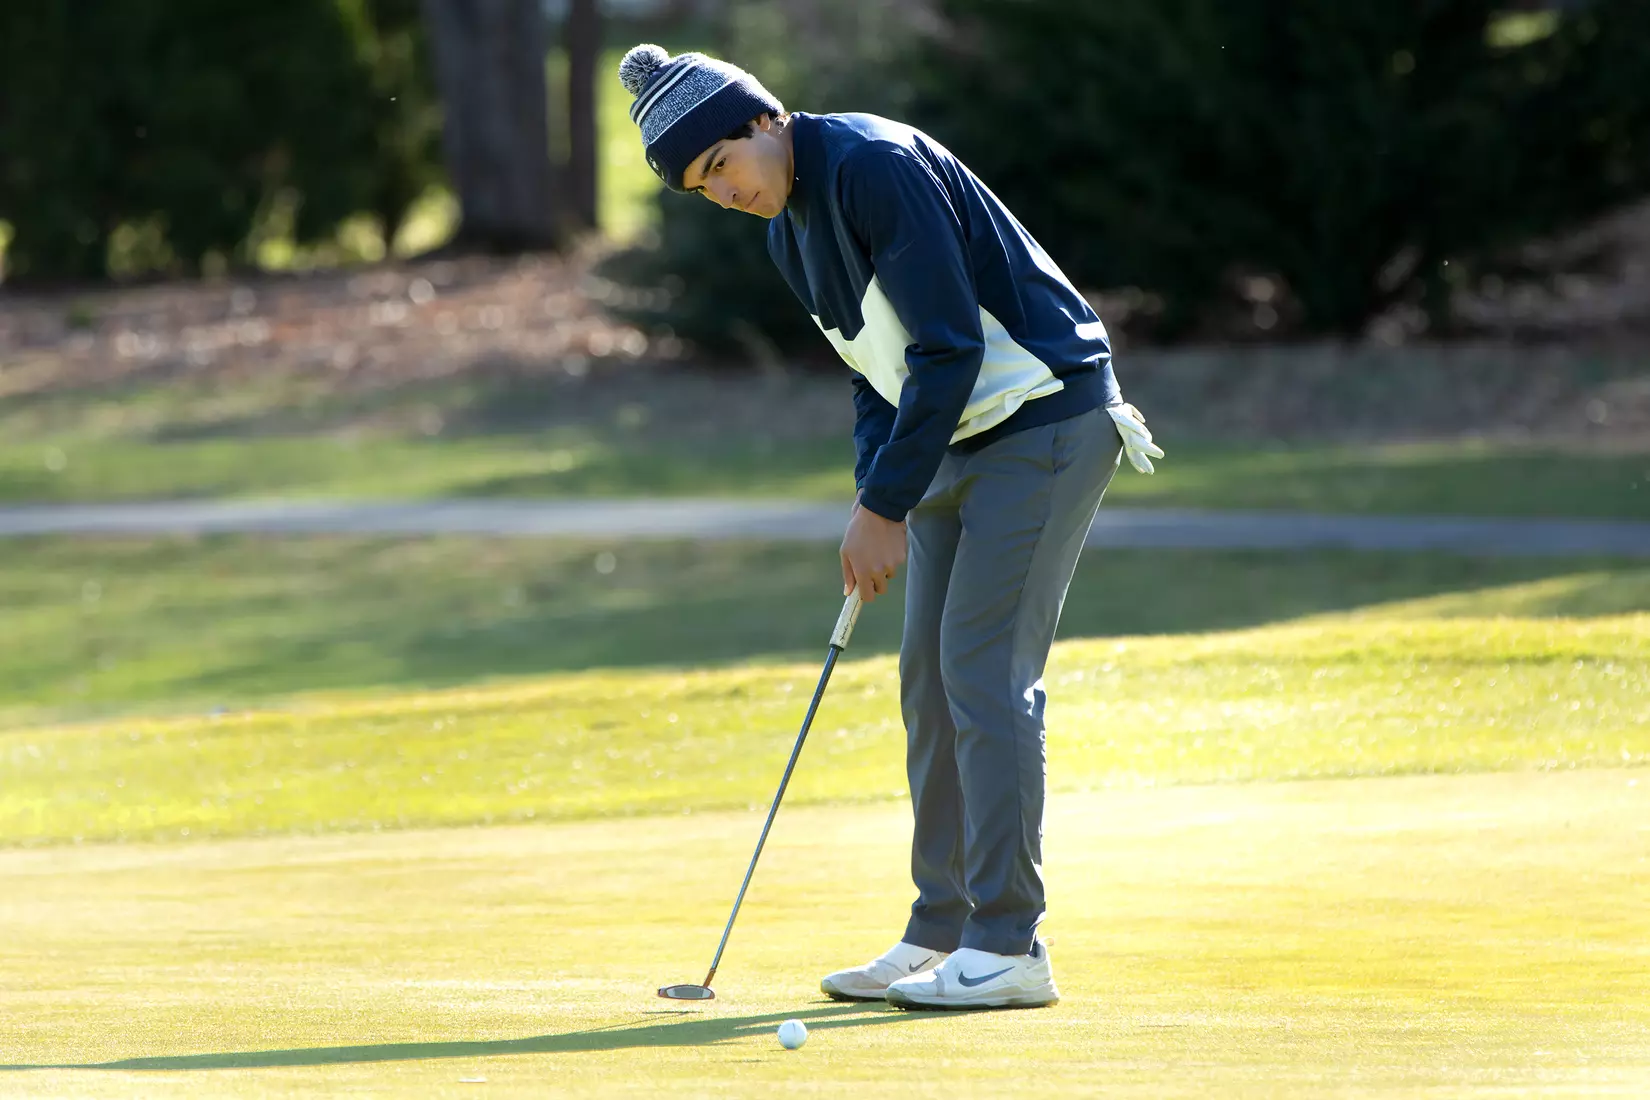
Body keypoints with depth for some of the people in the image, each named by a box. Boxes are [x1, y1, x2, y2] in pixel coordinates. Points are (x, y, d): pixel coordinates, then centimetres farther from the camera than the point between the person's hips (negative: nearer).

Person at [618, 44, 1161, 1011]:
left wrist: (886, 505, -19)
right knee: (931, 679, 9)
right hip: (960, 442, 10)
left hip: (1043, 424, -10)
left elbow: (950, 346, -23)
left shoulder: (876, 164, -20)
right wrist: (878, 503, 2)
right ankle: (943, 934, 15)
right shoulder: (788, 228, 10)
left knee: (986, 672, -13)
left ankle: (1010, 947, -13)